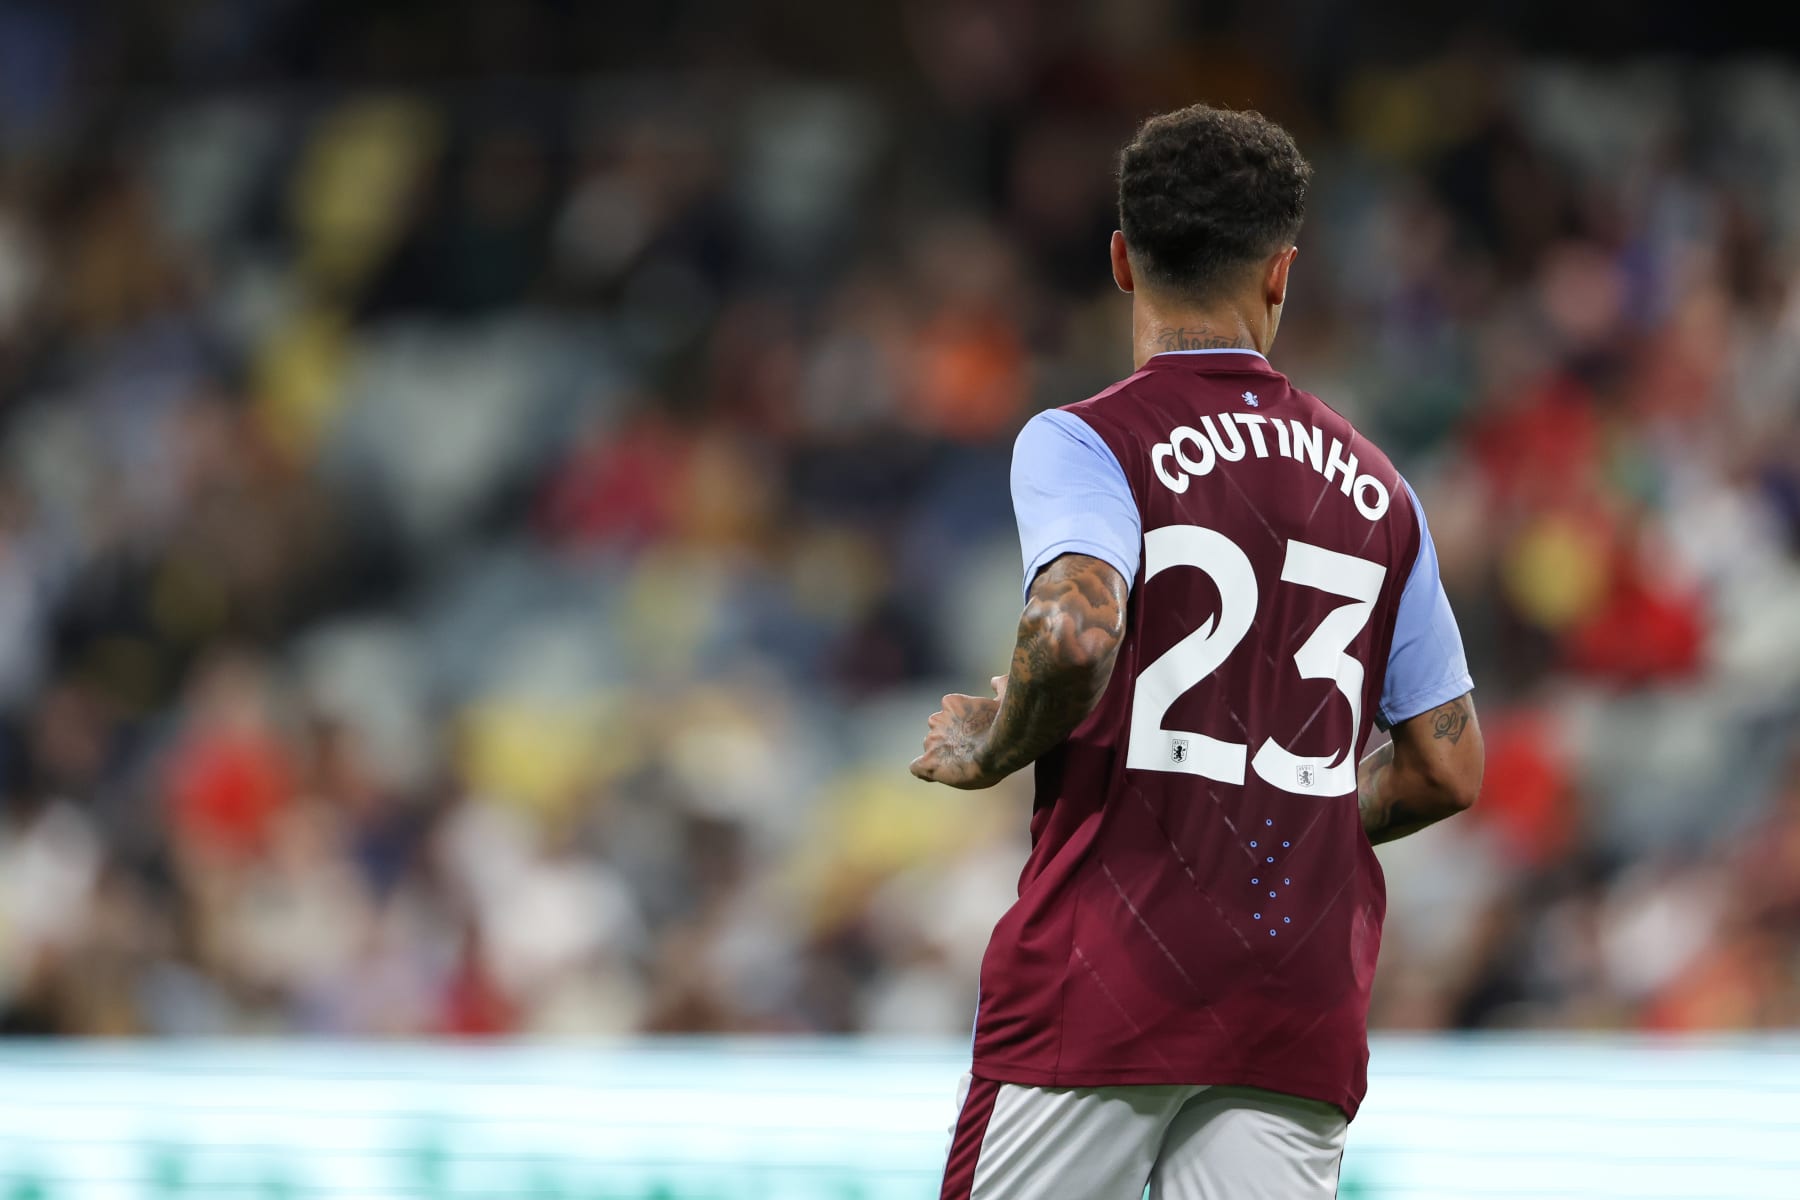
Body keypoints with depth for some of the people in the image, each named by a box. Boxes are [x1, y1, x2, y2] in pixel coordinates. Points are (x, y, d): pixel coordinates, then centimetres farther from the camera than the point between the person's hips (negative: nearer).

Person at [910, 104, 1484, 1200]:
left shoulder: (1083, 444, -2)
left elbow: (1077, 631, -22)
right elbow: (1450, 769, 15)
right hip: (1306, 1011, 4)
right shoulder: (1376, 490, 13)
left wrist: (990, 746, -4)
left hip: (1108, 981, -4)